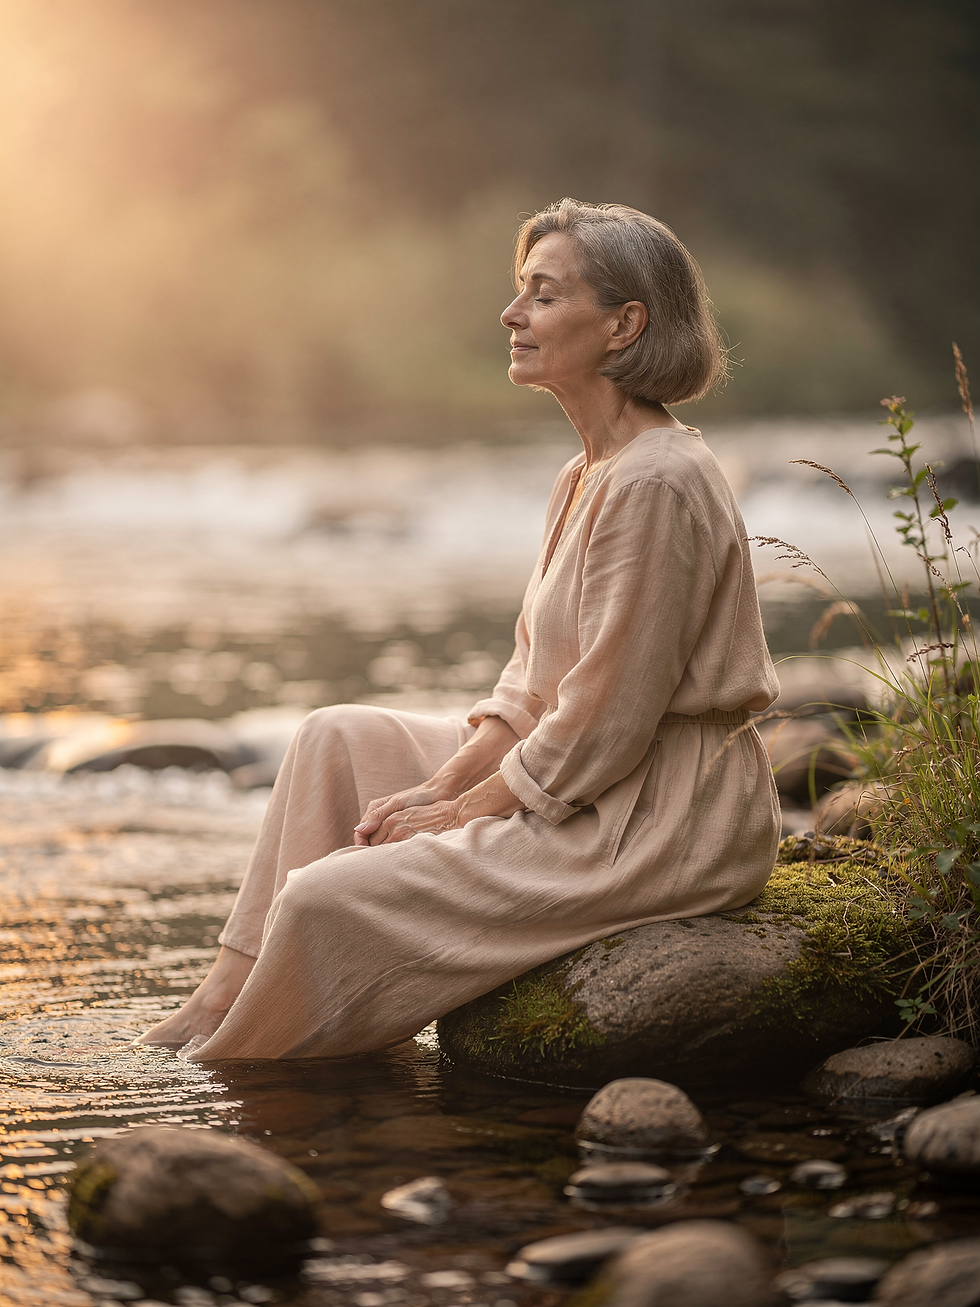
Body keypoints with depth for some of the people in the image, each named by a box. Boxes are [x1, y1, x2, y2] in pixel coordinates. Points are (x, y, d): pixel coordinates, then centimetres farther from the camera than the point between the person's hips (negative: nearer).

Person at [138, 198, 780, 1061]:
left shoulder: (655, 486, -22)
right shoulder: (588, 477, 11)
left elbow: (603, 724, -22)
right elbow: (535, 676, 14)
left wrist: (459, 812, -13)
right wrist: (442, 783, 1)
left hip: (654, 826, -10)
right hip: (591, 788, 10)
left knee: (328, 898, -16)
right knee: (338, 740, 14)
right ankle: (234, 991, 12)